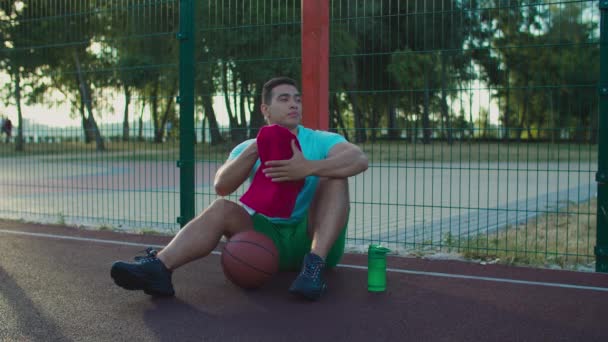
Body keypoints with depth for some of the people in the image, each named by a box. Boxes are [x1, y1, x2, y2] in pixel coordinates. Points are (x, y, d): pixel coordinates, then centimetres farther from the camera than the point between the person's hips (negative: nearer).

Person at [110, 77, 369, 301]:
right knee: (222, 209, -20)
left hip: (314, 237, -2)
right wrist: (255, 149, -23)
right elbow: (221, 187, -9)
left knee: (334, 176, -22)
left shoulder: (321, 141, -1)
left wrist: (309, 167, -38)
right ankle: (159, 267, -38)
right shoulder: (249, 148, 9)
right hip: (269, 235, 2)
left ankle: (314, 264, -36)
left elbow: (360, 159, -22)